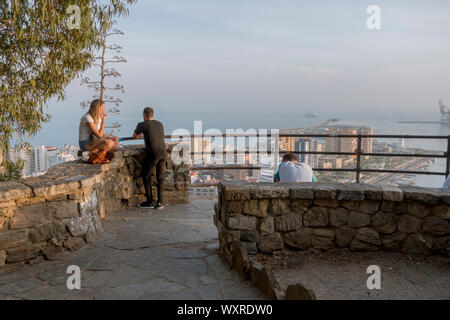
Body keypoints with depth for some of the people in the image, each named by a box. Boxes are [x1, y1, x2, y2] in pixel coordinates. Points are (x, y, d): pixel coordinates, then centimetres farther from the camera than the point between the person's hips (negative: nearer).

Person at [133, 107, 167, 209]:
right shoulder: (160, 124, 15)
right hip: (163, 152, 5)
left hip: (153, 153, -5)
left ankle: (150, 201, 11)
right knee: (160, 177, 11)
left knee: (146, 176, 11)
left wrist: (139, 135, 44)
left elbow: (134, 136, 20)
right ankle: (160, 202, 6)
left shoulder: (142, 125, 1)